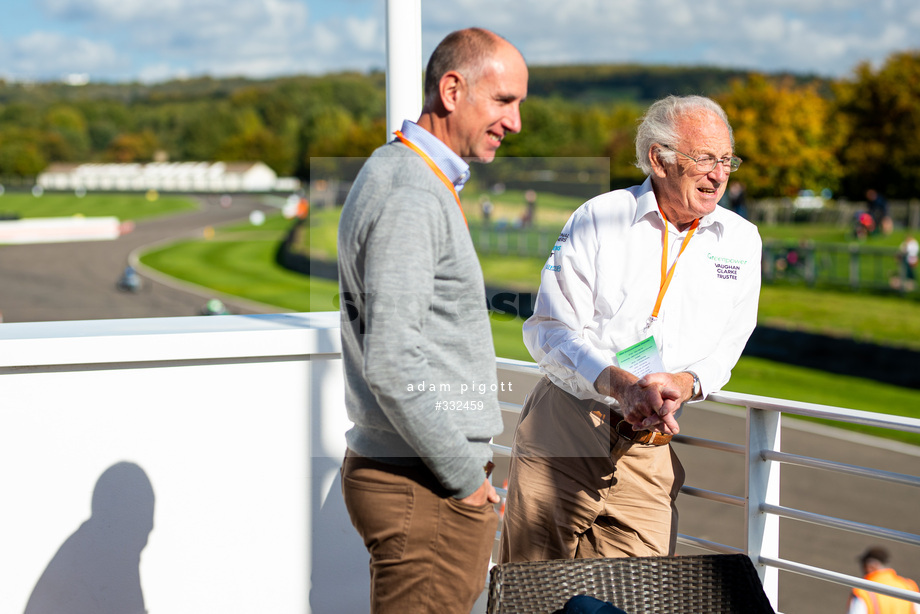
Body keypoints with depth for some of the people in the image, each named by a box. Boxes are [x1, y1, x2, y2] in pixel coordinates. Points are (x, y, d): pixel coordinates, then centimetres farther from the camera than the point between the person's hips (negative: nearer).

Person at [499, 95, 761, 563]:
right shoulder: (597, 219, -2)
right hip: (562, 436, -2)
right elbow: (550, 331, -6)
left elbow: (726, 346, 8)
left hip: (650, 452, 2)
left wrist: (681, 383, -14)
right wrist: (619, 382, -23)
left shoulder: (741, 241, 9)